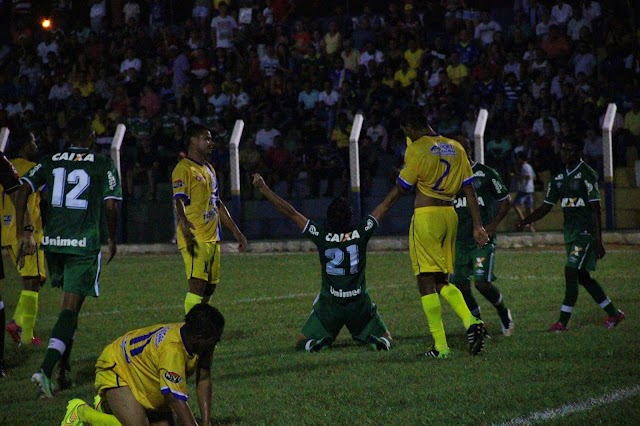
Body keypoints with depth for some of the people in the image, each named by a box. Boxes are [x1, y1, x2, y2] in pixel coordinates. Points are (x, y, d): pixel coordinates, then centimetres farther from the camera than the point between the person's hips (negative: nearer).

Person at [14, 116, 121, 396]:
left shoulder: (50, 162, 10)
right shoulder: (103, 165, 0)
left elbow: (22, 192, 0)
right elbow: (111, 206, -3)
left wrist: (22, 234, 3)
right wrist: (112, 240, 13)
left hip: (53, 242, 4)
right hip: (84, 243, -4)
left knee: (69, 304, 23)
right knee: (70, 308, -6)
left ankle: (64, 369, 23)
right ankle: (46, 370, -22)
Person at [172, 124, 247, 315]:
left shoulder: (209, 169, 22)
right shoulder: (184, 169, -8)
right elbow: (179, 200, -20)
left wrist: (236, 232, 26)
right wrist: (185, 224, -39)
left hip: (212, 238, 10)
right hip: (195, 239, -10)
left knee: (209, 287, 11)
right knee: (197, 285, -18)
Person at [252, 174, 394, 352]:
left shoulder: (321, 235, -10)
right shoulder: (361, 233, -8)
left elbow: (290, 212, -6)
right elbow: (385, 205, 4)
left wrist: (263, 188, 0)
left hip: (329, 305, 0)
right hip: (359, 303, 0)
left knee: (302, 343, 15)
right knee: (385, 340, 17)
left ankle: (322, 341, -17)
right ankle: (369, 338, -17)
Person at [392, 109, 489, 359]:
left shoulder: (416, 150, -9)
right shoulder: (456, 148, 11)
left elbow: (402, 188, -2)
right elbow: (469, 190, 9)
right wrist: (477, 226, 9)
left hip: (426, 215, -7)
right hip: (450, 214, 7)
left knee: (426, 282, -2)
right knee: (442, 281, 16)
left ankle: (440, 346, -6)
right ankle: (470, 322, -7)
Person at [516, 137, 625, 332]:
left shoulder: (587, 175, -11)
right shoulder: (559, 178, 12)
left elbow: (595, 209, -14)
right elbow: (546, 207, 16)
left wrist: (598, 241, -18)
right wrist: (524, 222, 1)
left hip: (586, 233, -8)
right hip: (571, 234, 8)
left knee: (571, 272, -14)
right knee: (582, 277, 11)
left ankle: (563, 322, -12)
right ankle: (613, 313, 23)